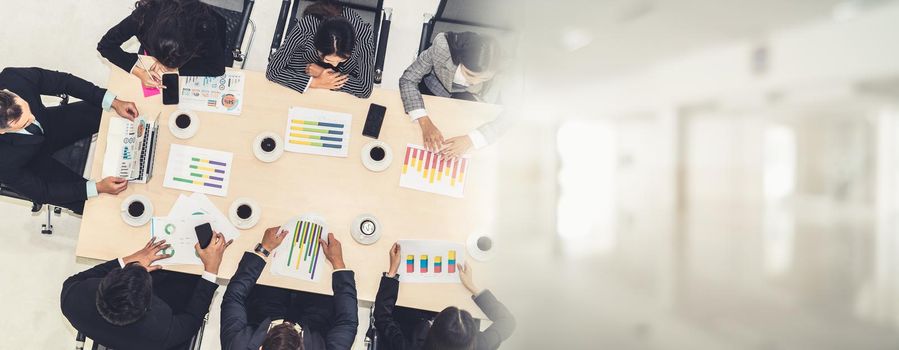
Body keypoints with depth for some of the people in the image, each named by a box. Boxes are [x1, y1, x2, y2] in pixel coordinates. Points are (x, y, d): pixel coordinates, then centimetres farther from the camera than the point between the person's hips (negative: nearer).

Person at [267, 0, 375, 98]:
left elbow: (366, 90, -34)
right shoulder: (304, 27, -39)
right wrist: (315, 82, -38)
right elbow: (272, 70, -30)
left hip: (346, 73, -1)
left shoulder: (364, 35, -40)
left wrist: (323, 73, -31)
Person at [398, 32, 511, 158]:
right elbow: (408, 79, -33)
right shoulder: (442, 46, -40)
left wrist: (470, 139, -46)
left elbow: (505, 116, -32)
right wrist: (425, 122, -45)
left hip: (463, 95, 2)